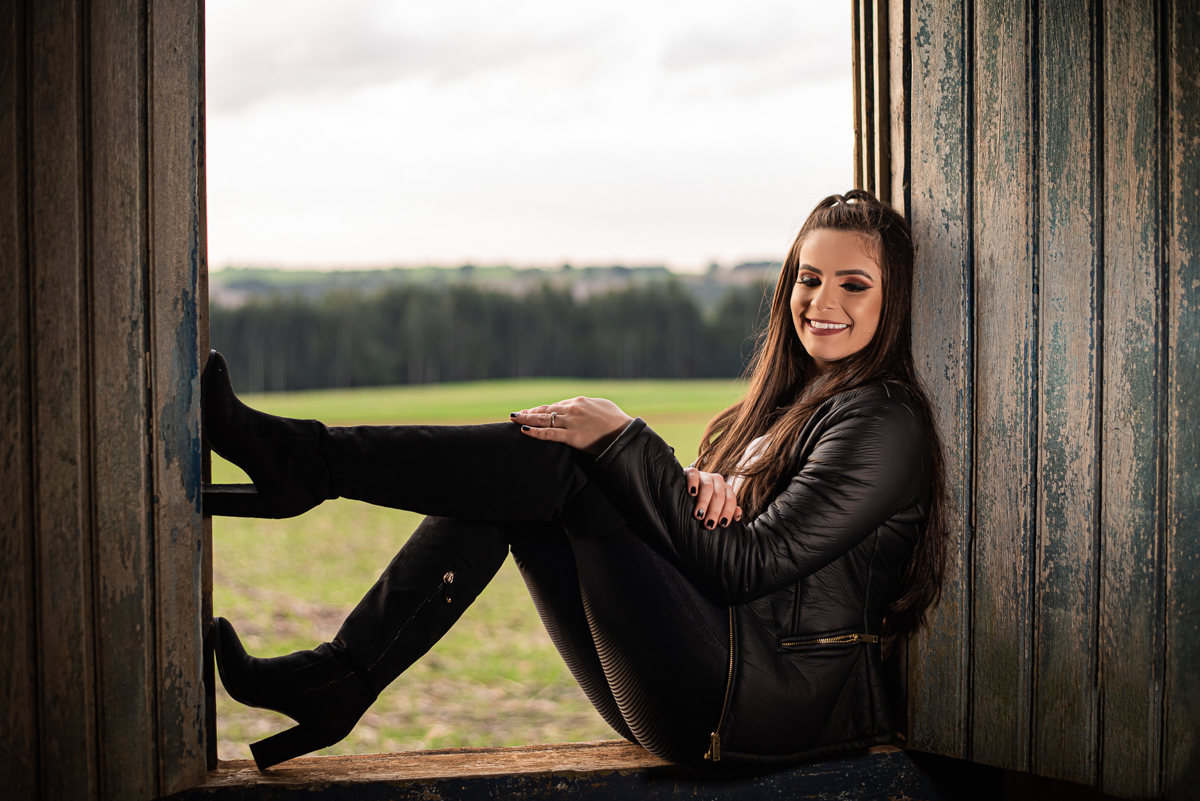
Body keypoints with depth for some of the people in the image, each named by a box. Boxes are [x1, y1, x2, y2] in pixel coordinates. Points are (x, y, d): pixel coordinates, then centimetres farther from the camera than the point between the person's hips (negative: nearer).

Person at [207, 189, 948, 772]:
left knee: (549, 461, -13)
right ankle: (336, 682, -5)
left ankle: (302, 459, -8)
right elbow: (708, 537, 14)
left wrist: (623, 441, -13)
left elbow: (741, 566, -16)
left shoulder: (881, 422, -9)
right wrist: (705, 490, -10)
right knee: (505, 492, -1)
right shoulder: (791, 401, 19)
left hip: (770, 702, -8)